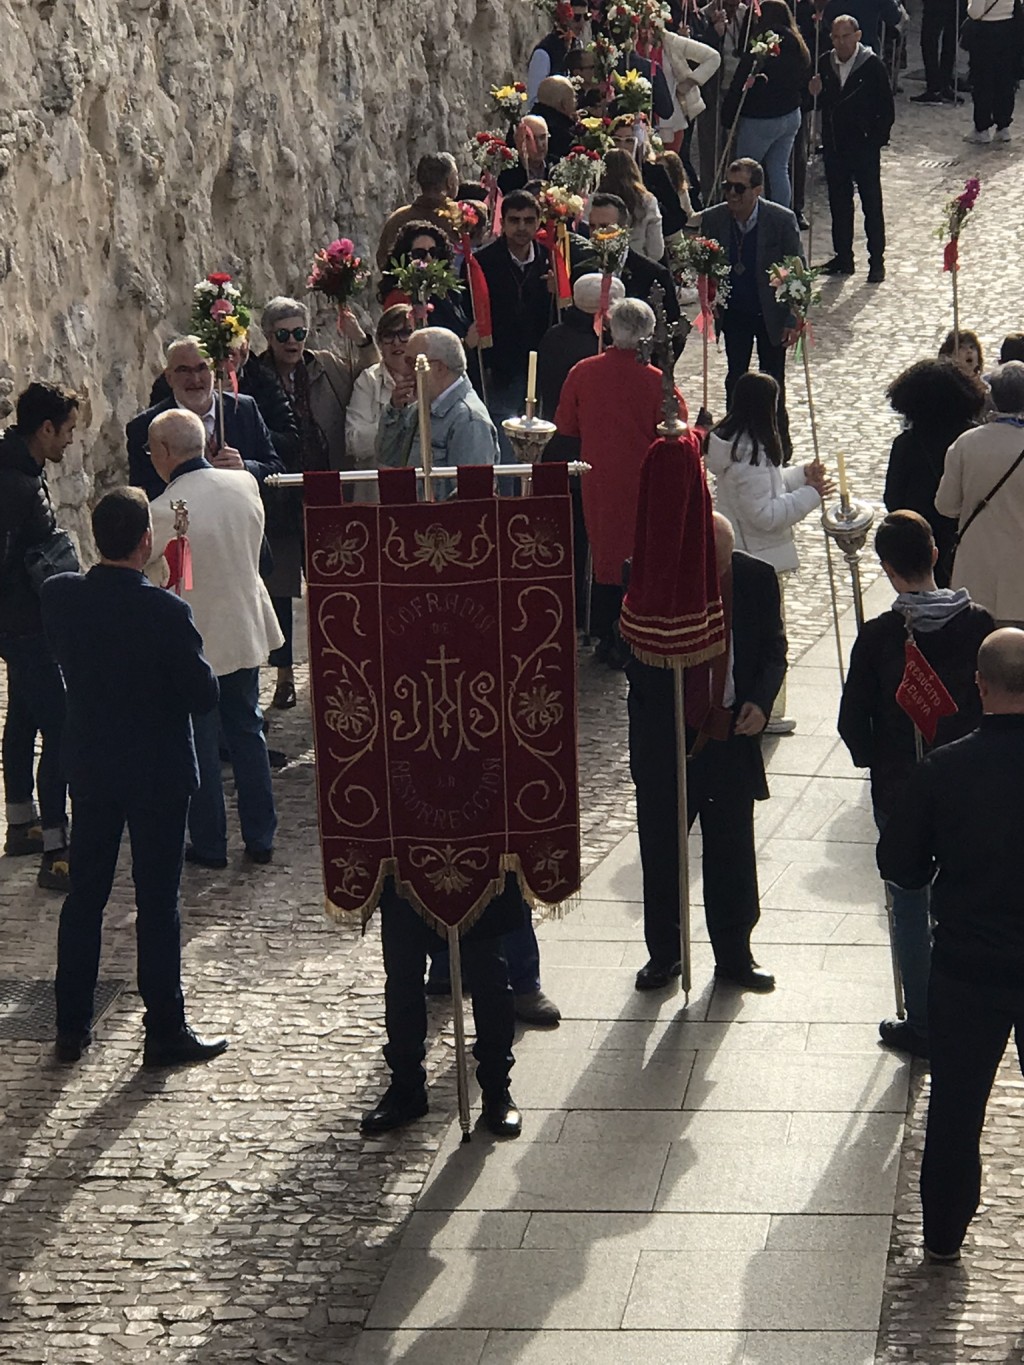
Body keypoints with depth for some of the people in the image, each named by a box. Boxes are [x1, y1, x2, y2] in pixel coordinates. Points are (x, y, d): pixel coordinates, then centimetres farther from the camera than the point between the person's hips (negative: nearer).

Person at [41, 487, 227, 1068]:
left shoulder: (60, 596, -8)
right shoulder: (166, 613, -22)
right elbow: (204, 696, -18)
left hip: (89, 768, 4)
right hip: (158, 774, -4)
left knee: (85, 897, 15)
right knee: (158, 904, 4)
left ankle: (72, 1027, 21)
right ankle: (165, 1034, 11)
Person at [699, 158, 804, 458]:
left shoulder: (782, 220, -19)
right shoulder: (713, 219, -12)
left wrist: (792, 320, -16)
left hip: (771, 313, -2)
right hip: (734, 312, 2)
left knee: (773, 380, 10)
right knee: (735, 376, 12)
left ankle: (778, 441, 26)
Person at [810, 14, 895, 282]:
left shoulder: (872, 66, -10)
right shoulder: (825, 64, 3)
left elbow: (887, 110, -6)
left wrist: (877, 138, -10)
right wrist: (816, 93, -9)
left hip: (864, 147, -5)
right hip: (834, 146, 5)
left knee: (872, 205, 2)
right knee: (839, 204, 12)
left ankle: (876, 261, 8)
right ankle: (843, 257, 23)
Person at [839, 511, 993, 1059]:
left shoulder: (879, 635, -16)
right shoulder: (979, 624, -11)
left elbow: (852, 721, -10)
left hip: (900, 791, -2)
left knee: (909, 906, 11)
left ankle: (922, 1024, 17)